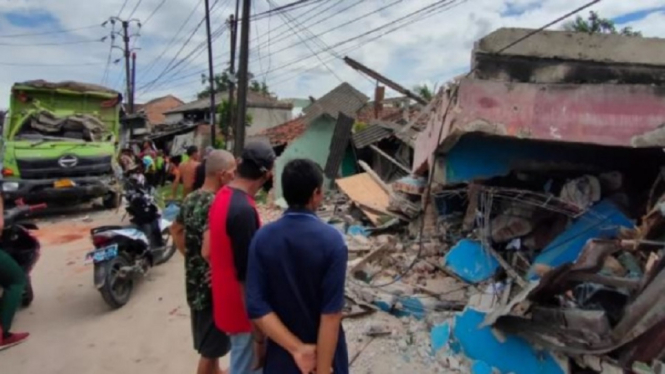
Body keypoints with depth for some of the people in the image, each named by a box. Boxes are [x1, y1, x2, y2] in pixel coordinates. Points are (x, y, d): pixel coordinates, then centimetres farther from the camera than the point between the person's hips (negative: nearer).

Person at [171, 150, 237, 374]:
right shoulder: (215, 204, -26)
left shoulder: (191, 199, 4)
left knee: (209, 343, 28)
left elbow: (176, 230, 17)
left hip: (195, 280, 9)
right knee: (210, 348, 9)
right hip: (212, 284, -9)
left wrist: (189, 254, 13)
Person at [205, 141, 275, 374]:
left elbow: (208, 249, 11)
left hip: (227, 299, 9)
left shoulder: (222, 196, 0)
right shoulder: (243, 210, -29)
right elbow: (246, 275, -27)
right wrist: (258, 335, -20)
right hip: (242, 309, -8)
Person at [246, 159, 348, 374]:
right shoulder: (331, 241, -21)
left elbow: (256, 308, -14)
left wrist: (296, 348, -12)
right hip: (325, 352, -2)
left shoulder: (262, 238, -12)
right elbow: (331, 314, -22)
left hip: (280, 354, 3)